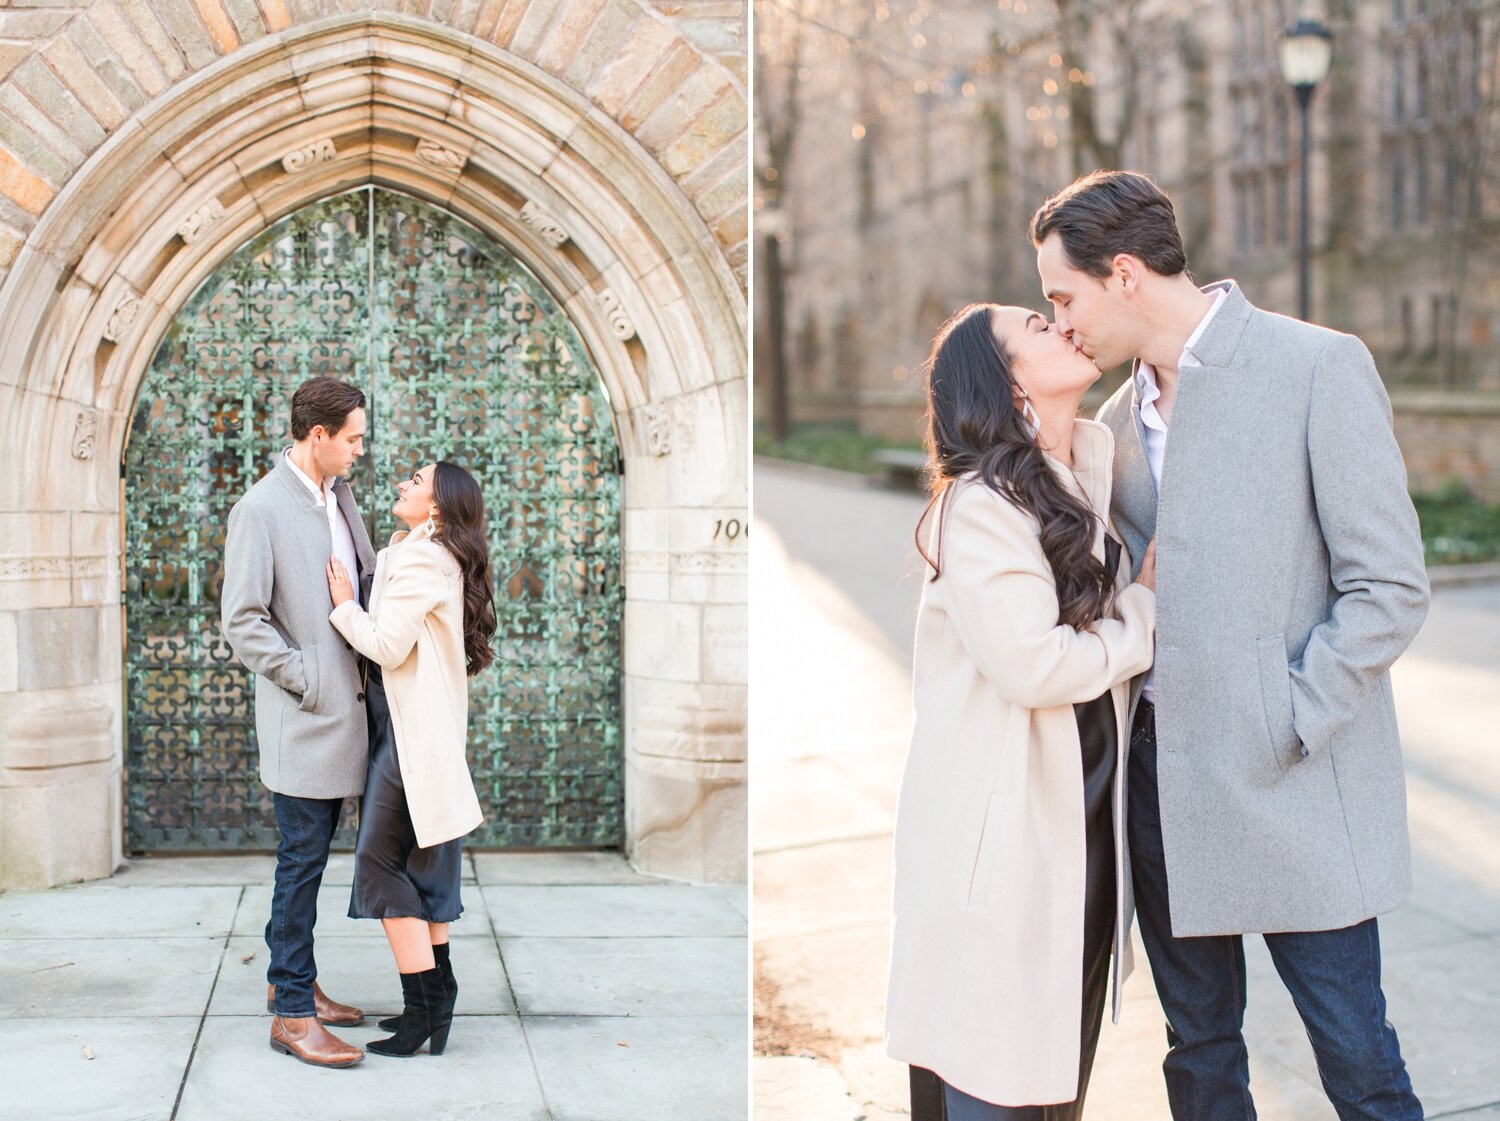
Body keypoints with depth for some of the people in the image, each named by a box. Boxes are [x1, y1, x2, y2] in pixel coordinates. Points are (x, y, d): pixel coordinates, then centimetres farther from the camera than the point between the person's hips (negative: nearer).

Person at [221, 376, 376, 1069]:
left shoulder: (338, 497, 11)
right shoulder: (261, 509, -13)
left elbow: (368, 580, 23)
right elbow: (241, 622, -15)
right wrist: (306, 680, -15)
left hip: (342, 713, 8)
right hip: (302, 722, -8)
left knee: (310, 855, 16)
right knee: (302, 861, -3)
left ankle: (291, 981, 28)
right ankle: (292, 1014, 3)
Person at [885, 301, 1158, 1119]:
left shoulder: (1100, 462, 6)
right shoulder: (979, 505, -17)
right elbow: (1034, 665, -22)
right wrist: (1146, 611, -8)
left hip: (1084, 818, 8)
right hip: (1003, 827, -8)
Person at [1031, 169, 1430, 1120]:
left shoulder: (1321, 369, -8)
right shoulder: (1121, 416, 13)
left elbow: (1389, 587, -12)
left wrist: (1283, 732, -16)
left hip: (1291, 793, -6)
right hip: (1165, 784, 6)